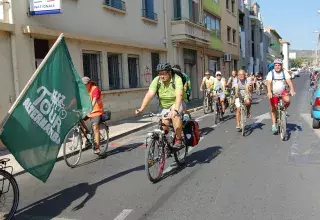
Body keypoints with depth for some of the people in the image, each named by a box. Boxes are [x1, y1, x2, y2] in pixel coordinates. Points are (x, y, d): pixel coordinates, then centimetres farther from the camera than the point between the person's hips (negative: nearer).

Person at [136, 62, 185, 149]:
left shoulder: (177, 79, -23)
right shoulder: (156, 80, -13)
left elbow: (179, 95, -37)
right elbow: (149, 95, -22)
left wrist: (175, 110, -52)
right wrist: (141, 109, -35)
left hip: (176, 104, -4)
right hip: (165, 107, 4)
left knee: (175, 115, -34)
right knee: (163, 125, -9)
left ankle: (178, 139, -23)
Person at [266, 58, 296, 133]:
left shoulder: (284, 72, -5)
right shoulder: (271, 73, -11)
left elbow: (289, 81, -15)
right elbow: (269, 83, -23)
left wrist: (292, 89, -33)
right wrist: (269, 92, -39)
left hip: (283, 92, 1)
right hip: (274, 93, -1)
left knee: (287, 100, -26)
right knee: (273, 108, 0)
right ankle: (274, 125, 10)